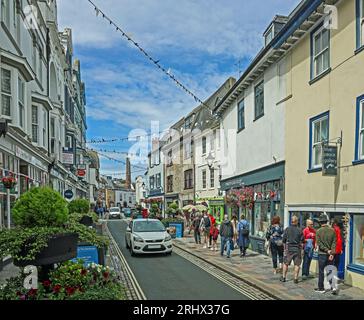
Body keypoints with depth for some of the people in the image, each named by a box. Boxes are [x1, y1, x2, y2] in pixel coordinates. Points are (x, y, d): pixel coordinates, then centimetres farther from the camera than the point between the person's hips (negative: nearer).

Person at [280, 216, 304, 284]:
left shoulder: (287, 229, -5)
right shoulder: (300, 230, -7)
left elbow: (283, 240, -1)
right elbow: (302, 241, -4)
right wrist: (301, 248, 10)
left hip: (288, 248, 1)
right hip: (297, 249, -1)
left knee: (285, 263, 12)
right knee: (297, 264, 8)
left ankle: (283, 277, 17)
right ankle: (296, 278, 9)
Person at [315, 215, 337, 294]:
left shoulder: (319, 231, -10)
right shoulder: (332, 230, -2)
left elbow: (319, 244, -15)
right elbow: (334, 243, -6)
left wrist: (327, 250, -12)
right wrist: (332, 253, -9)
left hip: (322, 254, -3)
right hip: (330, 254, 3)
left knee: (321, 271, 8)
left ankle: (321, 288, 15)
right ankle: (333, 286, 3)